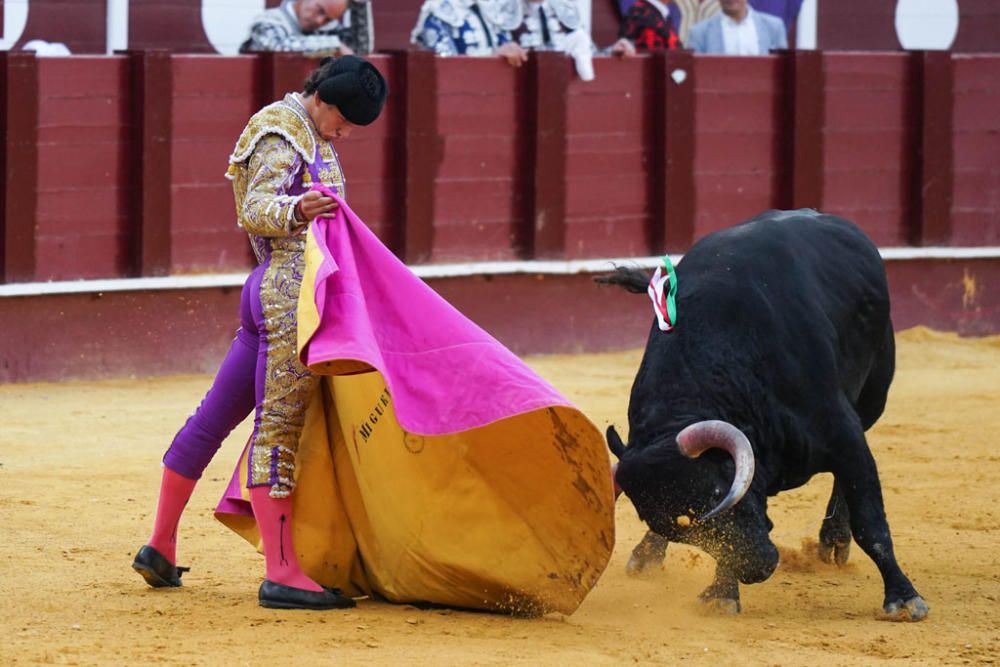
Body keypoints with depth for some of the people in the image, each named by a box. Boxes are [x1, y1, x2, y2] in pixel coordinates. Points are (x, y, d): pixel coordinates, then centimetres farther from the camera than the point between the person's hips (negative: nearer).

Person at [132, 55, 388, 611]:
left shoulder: (310, 134, 20)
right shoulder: (282, 136, -10)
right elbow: (255, 208, -22)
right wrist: (297, 209, -41)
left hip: (269, 294, 10)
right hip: (290, 296, -10)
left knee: (216, 417, 14)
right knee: (279, 427, -12)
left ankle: (160, 549, 21)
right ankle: (282, 574, -14)